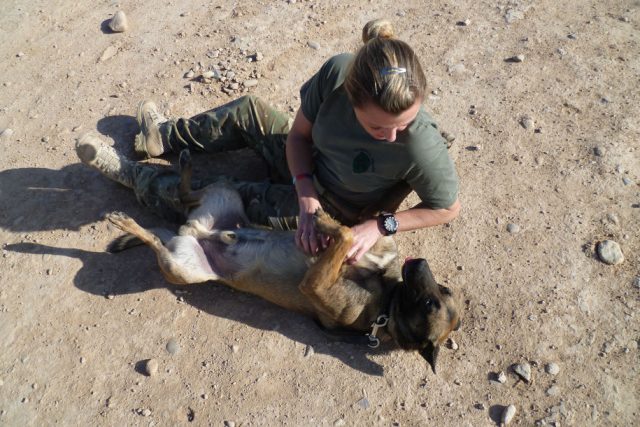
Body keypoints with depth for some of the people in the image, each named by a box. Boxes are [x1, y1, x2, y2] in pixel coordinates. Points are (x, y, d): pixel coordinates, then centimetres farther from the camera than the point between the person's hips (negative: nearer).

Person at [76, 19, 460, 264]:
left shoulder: (422, 147, -38)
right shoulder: (337, 72, -29)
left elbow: (449, 208, -20)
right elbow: (299, 133, -13)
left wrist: (381, 225, -28)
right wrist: (307, 197, -27)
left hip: (335, 210, -3)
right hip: (306, 175, 4)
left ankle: (126, 172, 31)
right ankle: (166, 136, 45)